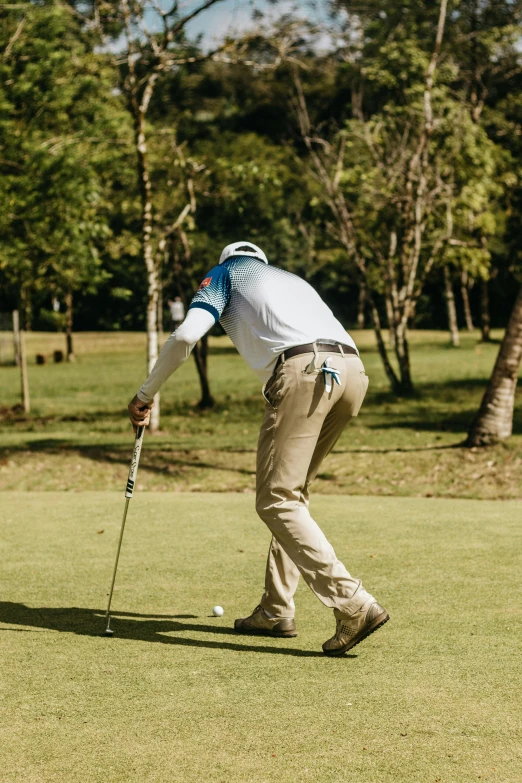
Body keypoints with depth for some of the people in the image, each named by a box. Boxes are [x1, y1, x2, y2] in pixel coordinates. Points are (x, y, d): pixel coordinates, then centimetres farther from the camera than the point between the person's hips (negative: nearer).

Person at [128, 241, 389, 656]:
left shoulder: (226, 272, 22)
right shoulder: (293, 280, 39)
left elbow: (187, 334, 5)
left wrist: (145, 395, 14)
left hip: (303, 371, -7)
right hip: (353, 371, 7)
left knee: (277, 500, -5)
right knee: (293, 494, 18)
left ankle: (353, 605, -17)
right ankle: (276, 611, 20)